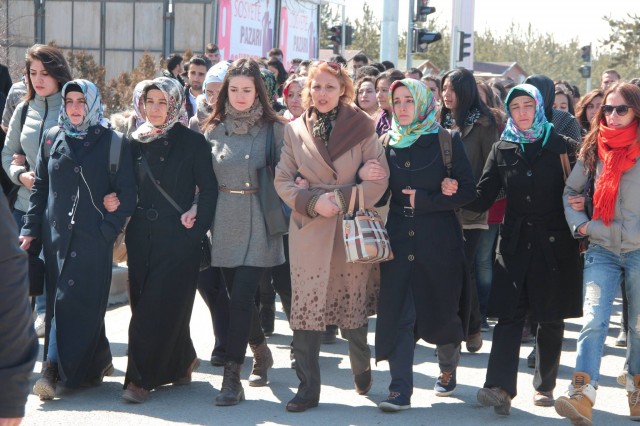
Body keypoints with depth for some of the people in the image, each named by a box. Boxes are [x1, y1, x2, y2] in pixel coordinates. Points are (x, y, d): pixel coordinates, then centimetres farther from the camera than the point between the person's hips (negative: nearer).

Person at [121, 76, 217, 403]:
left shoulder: (193, 143, -3)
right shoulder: (137, 143, 10)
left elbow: (209, 190, -4)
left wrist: (195, 229, -11)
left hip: (178, 238, -5)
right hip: (142, 238, 5)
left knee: (160, 307, -8)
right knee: (144, 303, 6)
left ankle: (141, 379, -4)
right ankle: (181, 361, 25)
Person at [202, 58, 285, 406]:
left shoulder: (273, 129, -1)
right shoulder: (214, 130, 8)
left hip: (259, 223, -4)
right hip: (225, 223, 4)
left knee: (241, 298, -11)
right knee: (238, 296, 9)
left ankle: (232, 377, -8)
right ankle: (261, 352, 34)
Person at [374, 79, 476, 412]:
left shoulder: (447, 140, -2)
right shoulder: (388, 143, 7)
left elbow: (467, 190, -7)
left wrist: (424, 200, -14)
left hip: (438, 239, -2)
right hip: (399, 239, 2)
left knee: (441, 309, 9)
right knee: (398, 312, -5)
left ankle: (448, 369, 35)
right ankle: (400, 389, -4)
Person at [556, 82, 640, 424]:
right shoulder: (593, 149, 4)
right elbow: (571, 191, 15)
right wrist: (579, 224, 0)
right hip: (602, 249, 1)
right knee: (594, 321, -13)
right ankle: (582, 397, -22)